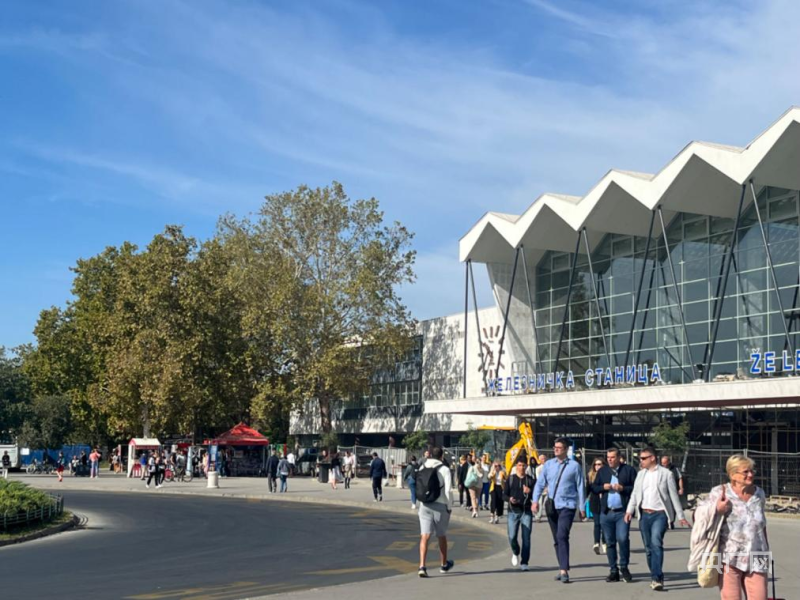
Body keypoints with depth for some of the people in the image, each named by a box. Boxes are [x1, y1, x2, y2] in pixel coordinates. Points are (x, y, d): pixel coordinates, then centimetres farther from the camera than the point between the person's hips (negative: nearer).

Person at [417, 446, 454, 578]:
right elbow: (448, 490, -12)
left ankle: (422, 566, -18)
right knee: (441, 536, 15)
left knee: (424, 536, -3)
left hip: (424, 506, 3)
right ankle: (444, 565, 32)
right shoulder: (444, 469, -8)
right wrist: (449, 507, -3)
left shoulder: (422, 468, 6)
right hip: (440, 506, -2)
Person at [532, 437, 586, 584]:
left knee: (562, 536, -18)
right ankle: (563, 569, 23)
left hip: (567, 506, -5)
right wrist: (535, 500, -6)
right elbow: (540, 483, 7)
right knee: (556, 539, 11)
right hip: (551, 506, 5)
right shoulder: (548, 464, 7)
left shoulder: (575, 466, -2)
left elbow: (580, 487, 1)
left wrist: (582, 508, 1)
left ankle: (564, 570, -19)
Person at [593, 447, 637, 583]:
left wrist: (622, 488, -15)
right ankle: (613, 571, 14)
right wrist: (603, 487, -5)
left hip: (622, 512, -4)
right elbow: (594, 488, 14)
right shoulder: (602, 471, 14)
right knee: (610, 542, 6)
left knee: (623, 539, -14)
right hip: (606, 512, 4)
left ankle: (624, 567, 6)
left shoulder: (629, 470, 1)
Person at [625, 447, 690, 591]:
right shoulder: (641, 474, 13)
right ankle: (656, 578, 18)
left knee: (656, 542, -22)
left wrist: (681, 516, 1)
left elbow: (674, 495, 1)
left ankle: (657, 578, -23)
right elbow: (635, 494, 11)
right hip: (644, 514, 5)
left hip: (660, 514, -5)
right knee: (648, 547, 7)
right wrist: (629, 510, -4)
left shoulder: (666, 474, -1)